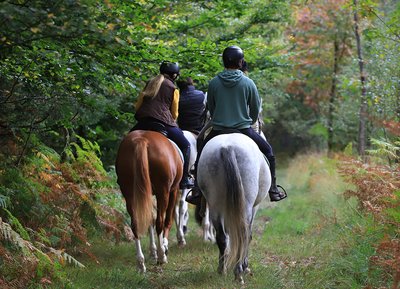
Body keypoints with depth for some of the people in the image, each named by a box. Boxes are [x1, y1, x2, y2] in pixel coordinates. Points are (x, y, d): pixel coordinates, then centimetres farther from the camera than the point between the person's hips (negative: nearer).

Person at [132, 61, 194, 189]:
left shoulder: (149, 84, 19)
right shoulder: (173, 89, 5)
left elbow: (138, 104, 19)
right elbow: (174, 113, 11)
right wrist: (172, 121, 31)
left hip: (143, 122, 5)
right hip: (163, 123, -5)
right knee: (185, 145, 9)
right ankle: (184, 180, 2)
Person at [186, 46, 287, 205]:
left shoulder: (213, 83, -3)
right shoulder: (248, 83, -7)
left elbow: (210, 108, 8)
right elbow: (256, 109, 3)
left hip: (218, 130, 1)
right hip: (244, 129, -1)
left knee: (201, 154, 22)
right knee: (268, 151, 17)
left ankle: (197, 191, 15)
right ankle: (273, 190, 14)